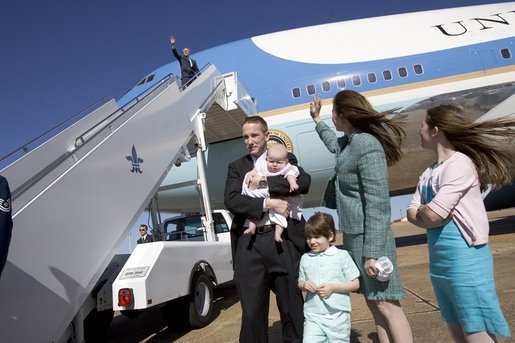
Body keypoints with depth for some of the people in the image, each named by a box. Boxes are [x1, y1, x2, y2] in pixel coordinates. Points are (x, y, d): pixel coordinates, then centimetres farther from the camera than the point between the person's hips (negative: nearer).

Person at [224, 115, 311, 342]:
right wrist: (268, 203, -15)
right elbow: (231, 200, -4)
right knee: (252, 313, 8)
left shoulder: (286, 159, 10)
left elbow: (304, 182, -9)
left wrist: (265, 182, -11)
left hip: (283, 241, -1)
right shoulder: (237, 167, 12)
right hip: (250, 244, 1)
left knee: (292, 309, 10)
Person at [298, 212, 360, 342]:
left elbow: (355, 284, -3)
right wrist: (304, 285, -9)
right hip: (313, 316, 2)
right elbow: (300, 284, 14)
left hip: (338, 316, -2)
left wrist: (333, 287, -15)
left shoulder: (342, 256, -5)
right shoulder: (305, 258, 4)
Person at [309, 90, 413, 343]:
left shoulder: (367, 144, -18)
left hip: (369, 236, -9)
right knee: (374, 303, 13)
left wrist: (372, 252, -23)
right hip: (354, 235, 9)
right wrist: (317, 121, 42)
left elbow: (377, 203, -22)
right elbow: (334, 146, 39)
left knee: (386, 305, -3)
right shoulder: (350, 141, 10)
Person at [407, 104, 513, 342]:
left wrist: (422, 211, -2)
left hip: (464, 258, -8)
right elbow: (412, 213, 7)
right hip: (439, 261, 9)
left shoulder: (460, 164, -15)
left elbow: (431, 215, -22)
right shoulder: (430, 171, 11)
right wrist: (426, 213, -12)